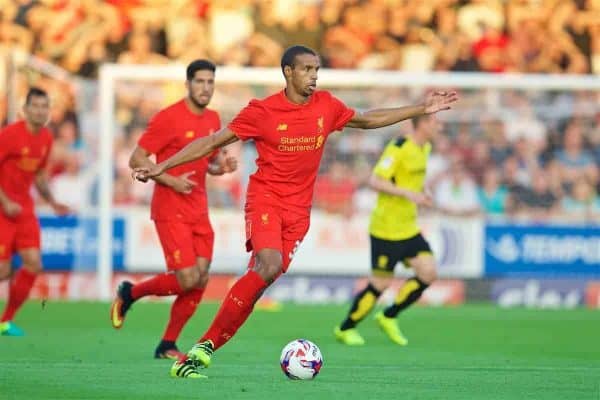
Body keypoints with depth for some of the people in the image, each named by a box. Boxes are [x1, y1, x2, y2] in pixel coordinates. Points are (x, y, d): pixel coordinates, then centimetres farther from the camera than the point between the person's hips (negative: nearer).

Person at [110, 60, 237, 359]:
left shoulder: (213, 119, 11)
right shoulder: (168, 118, -11)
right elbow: (136, 160, -10)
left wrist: (222, 166, 1)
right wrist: (171, 181, -20)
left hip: (199, 212, 7)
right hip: (170, 210, -7)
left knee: (201, 280, 0)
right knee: (188, 279, -14)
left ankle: (167, 345, 11)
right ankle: (129, 293, 11)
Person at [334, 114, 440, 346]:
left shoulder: (425, 148, 10)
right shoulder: (398, 148, -19)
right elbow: (375, 181, -24)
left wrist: (422, 194, 10)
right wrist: (409, 194, -30)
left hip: (409, 229, 8)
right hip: (386, 229, -8)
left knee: (428, 272, -3)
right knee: (381, 283, -2)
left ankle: (389, 317, 14)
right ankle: (345, 329, 17)